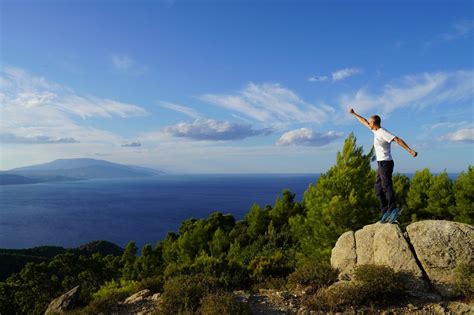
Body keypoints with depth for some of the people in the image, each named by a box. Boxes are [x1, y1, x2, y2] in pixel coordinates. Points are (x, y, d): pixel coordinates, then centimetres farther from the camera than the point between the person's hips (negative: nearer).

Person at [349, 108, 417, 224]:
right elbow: (364, 122, 26)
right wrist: (354, 114, 33)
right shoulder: (376, 131, 13)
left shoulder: (383, 132, -13)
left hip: (386, 163, -10)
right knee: (378, 188, 8)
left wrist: (410, 150, -29)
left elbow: (397, 140, -22)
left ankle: (393, 209, -18)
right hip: (381, 163, 10)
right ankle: (386, 212, 9)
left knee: (387, 186, -15)